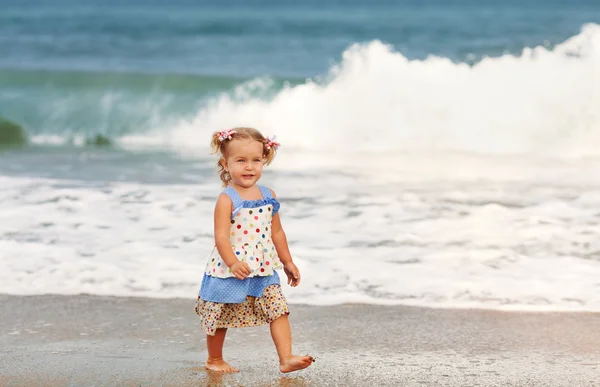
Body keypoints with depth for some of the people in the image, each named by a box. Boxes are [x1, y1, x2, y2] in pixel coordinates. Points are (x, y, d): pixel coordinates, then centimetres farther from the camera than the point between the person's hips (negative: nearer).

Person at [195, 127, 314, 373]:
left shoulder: (268, 196, 5)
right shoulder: (227, 199, -13)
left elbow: (276, 232, 15)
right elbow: (221, 235, -21)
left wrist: (288, 262, 18)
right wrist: (232, 263, -35)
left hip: (263, 270, 5)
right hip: (228, 272, -5)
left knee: (279, 309, -6)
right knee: (221, 317, 9)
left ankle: (286, 359, -8)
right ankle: (214, 360, 28)